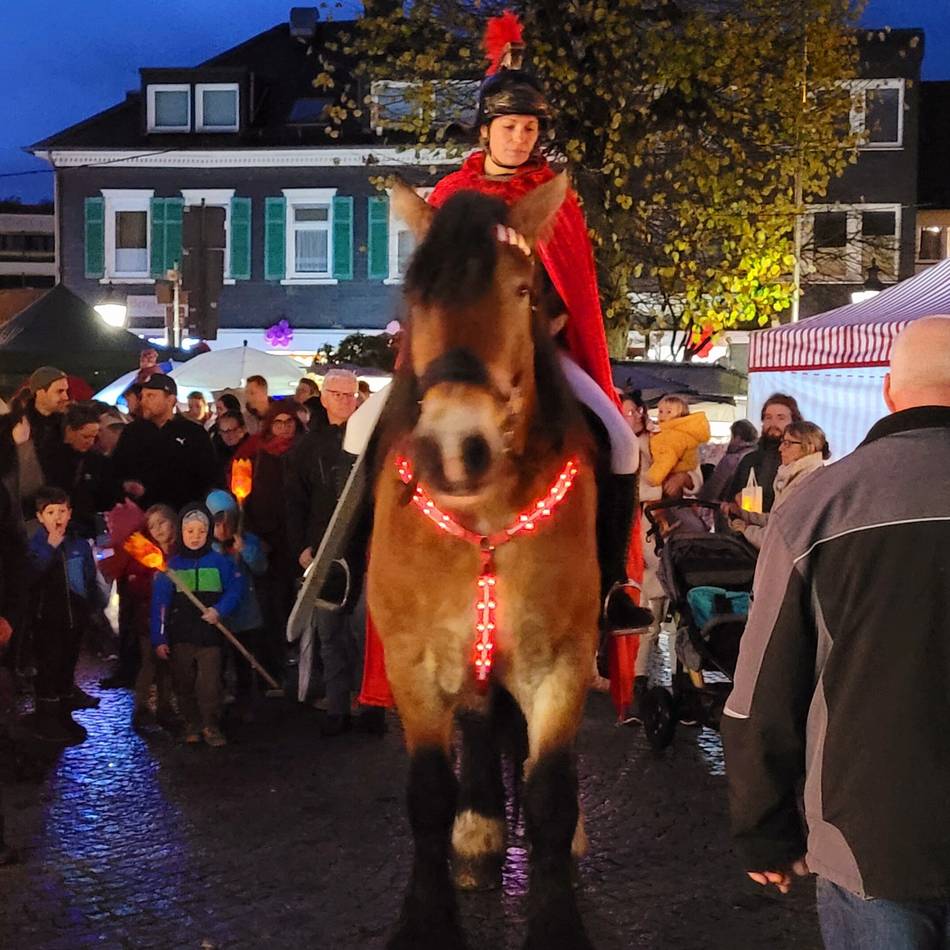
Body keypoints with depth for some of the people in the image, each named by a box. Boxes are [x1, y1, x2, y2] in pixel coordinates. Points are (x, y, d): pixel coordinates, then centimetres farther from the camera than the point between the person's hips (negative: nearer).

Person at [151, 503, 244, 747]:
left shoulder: (220, 562, 1)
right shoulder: (171, 565, 2)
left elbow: (236, 589, 0)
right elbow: (160, 603, 1)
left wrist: (220, 610, -17)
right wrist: (159, 639, -3)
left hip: (210, 633, -1)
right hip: (180, 637, 2)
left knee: (209, 683, -5)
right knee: (184, 684, 9)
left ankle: (211, 725, 7)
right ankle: (192, 724, 23)